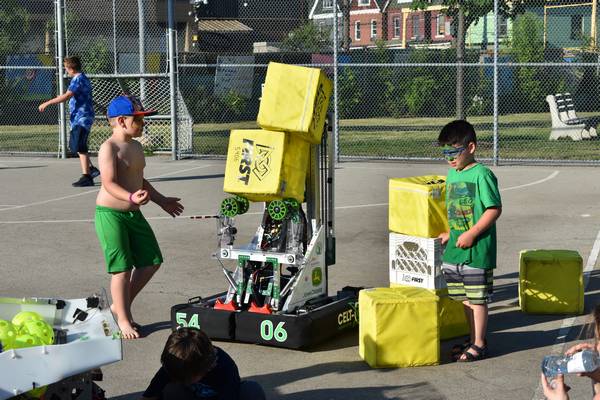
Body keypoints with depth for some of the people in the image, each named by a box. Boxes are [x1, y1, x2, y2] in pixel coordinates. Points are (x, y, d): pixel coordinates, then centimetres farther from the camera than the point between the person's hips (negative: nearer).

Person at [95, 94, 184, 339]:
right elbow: (109, 183, -25)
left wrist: (161, 200, 26)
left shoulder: (136, 147, 13)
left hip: (133, 214, 9)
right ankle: (123, 319, 10)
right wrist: (131, 197, -40)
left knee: (151, 261, 8)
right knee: (122, 268, -4)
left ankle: (120, 305, 23)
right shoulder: (109, 148, -15)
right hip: (110, 214, -9)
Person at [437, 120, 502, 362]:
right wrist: (450, 233, 15)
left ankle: (479, 345, 10)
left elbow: (495, 209, -18)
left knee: (477, 297, 1)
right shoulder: (452, 174, 11)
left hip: (477, 249, -8)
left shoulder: (481, 174, -15)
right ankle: (474, 339, 28)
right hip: (455, 249, 8)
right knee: (464, 297, 15)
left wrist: (471, 234, -20)